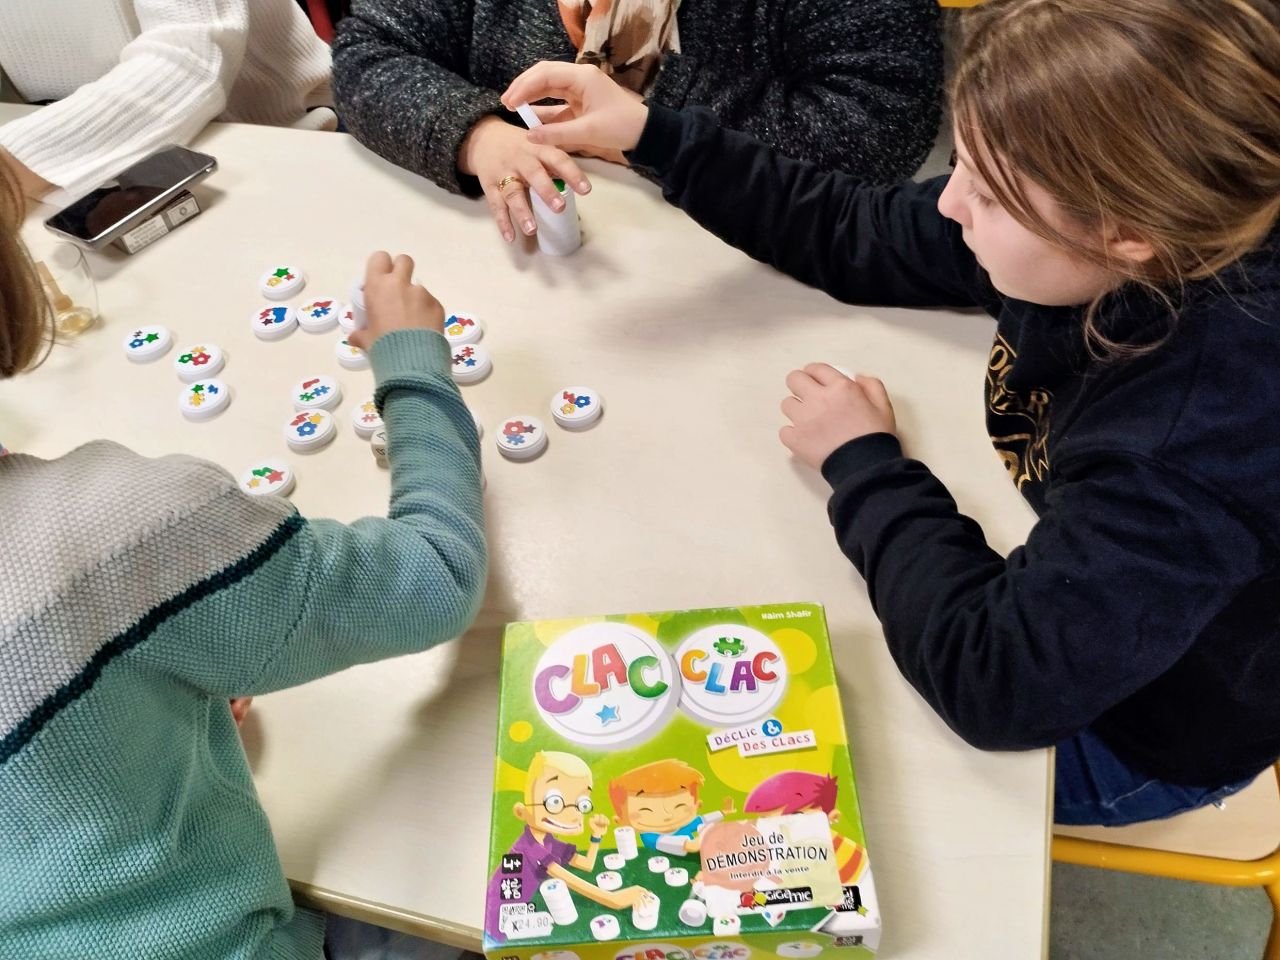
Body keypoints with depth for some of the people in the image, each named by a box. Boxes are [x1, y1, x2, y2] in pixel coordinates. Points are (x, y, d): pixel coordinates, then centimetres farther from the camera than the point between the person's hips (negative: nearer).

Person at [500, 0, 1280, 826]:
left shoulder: (1210, 418, -41)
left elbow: (995, 682, -39)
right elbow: (855, 238, -7)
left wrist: (863, 463, -27)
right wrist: (652, 134, -14)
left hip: (1132, 737, -5)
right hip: (1048, 579, 6)